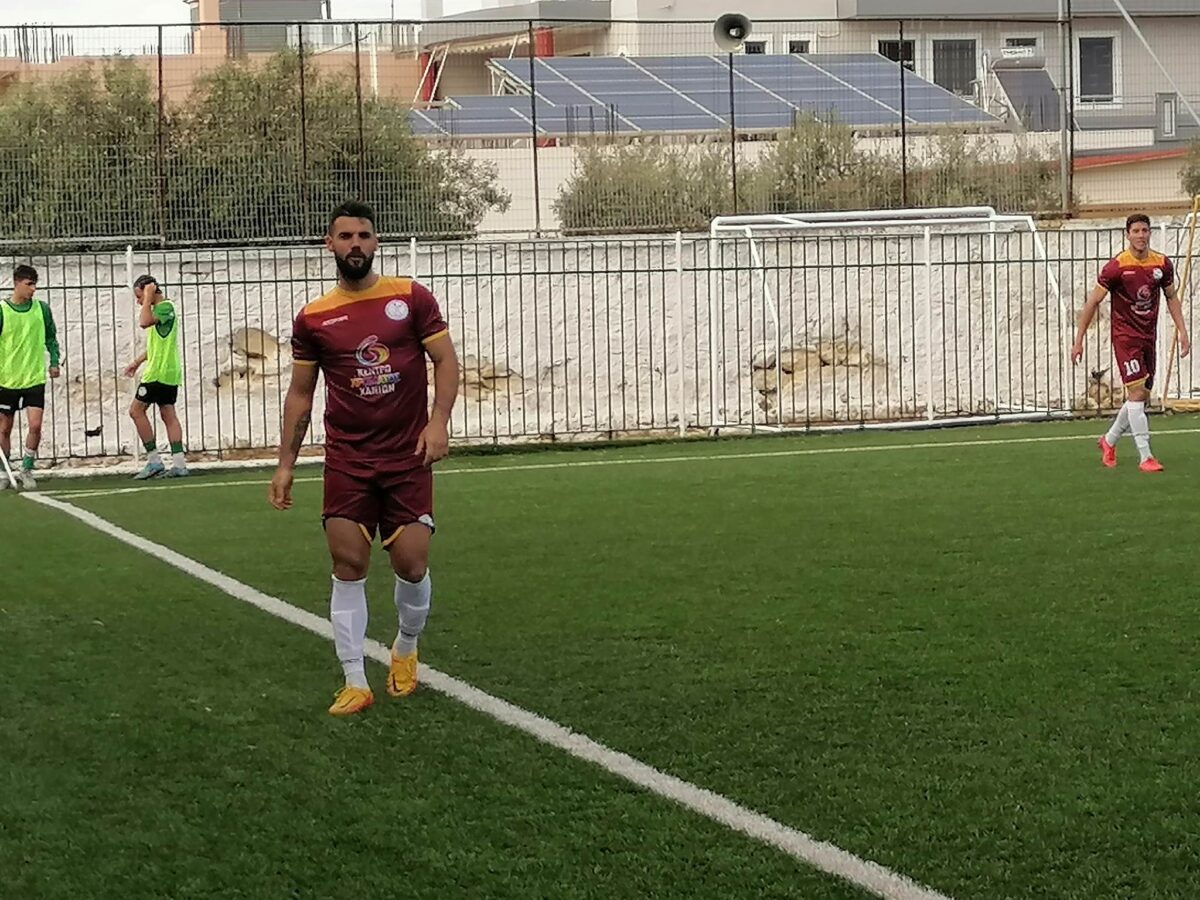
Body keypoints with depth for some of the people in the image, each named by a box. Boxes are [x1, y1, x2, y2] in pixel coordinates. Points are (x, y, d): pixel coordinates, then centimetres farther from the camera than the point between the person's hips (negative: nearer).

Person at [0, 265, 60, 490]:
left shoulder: (42, 309, 2)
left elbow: (51, 337, 13)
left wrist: (54, 362, 2)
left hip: (35, 379, 1)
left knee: (35, 425, -11)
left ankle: (27, 470, 5)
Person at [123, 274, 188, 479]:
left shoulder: (165, 307, -13)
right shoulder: (161, 308, 18)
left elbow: (144, 322, -29)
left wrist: (148, 297, -20)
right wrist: (138, 361, 27)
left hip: (159, 371, -10)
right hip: (169, 372, 10)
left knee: (136, 409, -6)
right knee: (168, 414, 6)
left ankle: (154, 461, -7)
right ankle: (178, 464, 2)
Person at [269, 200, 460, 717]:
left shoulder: (410, 298, -1)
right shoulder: (312, 319, 3)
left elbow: (445, 360, 1)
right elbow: (300, 393, 10)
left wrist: (439, 421, -13)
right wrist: (286, 464, 7)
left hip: (408, 459, -1)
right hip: (346, 462, 1)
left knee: (412, 566, -1)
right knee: (348, 566, -4)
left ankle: (406, 649, 28)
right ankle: (355, 682, 3)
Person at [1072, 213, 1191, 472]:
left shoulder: (1162, 264, 1)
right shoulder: (1117, 266, -13)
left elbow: (1171, 298, 16)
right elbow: (1093, 302, -7)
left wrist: (1182, 332, 8)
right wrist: (1079, 340, -7)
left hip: (1148, 337, 6)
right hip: (1125, 336, -6)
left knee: (1142, 397, 11)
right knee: (1136, 394, -14)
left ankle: (1109, 441, 33)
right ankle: (1146, 457, -13)